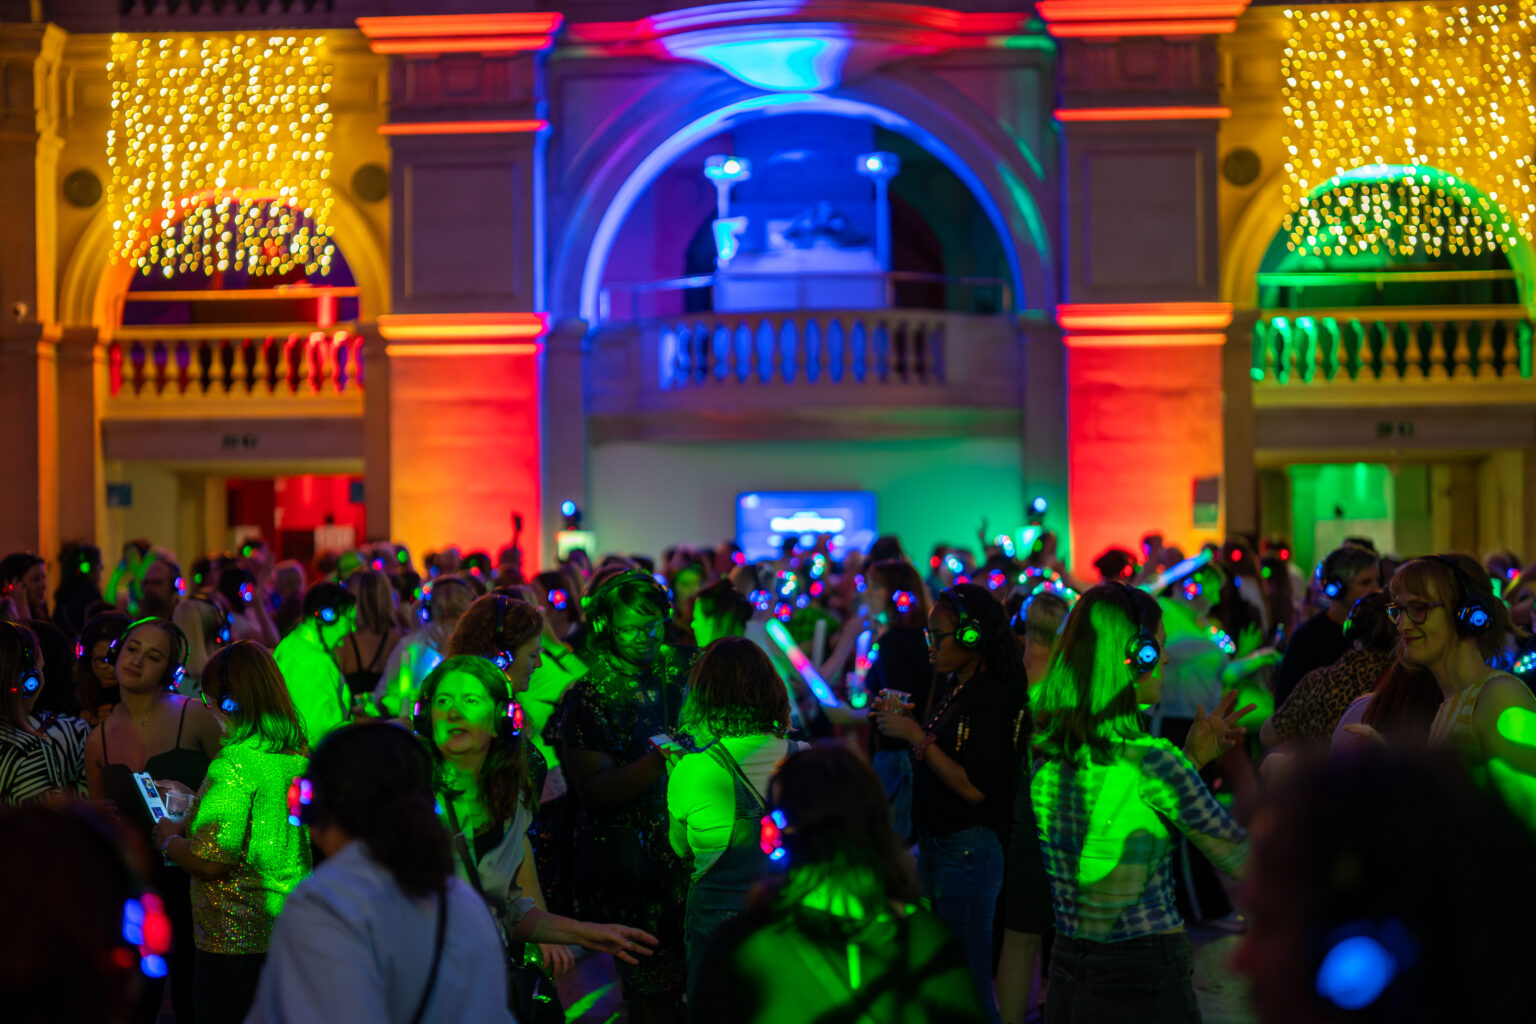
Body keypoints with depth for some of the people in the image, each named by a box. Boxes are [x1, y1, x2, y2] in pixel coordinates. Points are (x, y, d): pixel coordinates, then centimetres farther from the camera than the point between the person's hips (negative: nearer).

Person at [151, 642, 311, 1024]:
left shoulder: (235, 763, -20)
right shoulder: (297, 753, 6)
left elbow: (211, 860, -23)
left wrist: (168, 839, -3)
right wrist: (188, 823, 22)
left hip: (237, 939, -8)